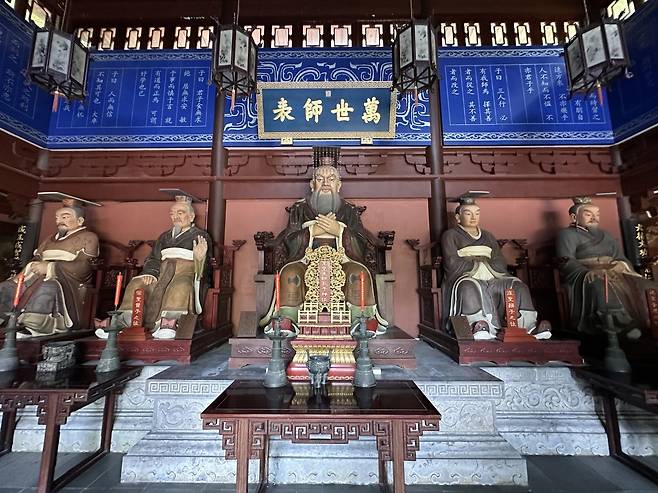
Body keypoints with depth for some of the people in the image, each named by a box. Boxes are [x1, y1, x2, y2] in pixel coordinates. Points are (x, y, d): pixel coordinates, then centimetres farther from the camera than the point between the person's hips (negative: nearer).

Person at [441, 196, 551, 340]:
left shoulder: (488, 236, 27)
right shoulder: (450, 235, 12)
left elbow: (501, 263, 14)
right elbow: (452, 264, -5)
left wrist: (483, 263, -4)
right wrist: (478, 263, 2)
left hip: (492, 279, 5)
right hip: (466, 278, -5)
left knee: (518, 286, -22)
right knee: (469, 288, -38)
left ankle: (528, 326, -30)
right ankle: (479, 326, -51)